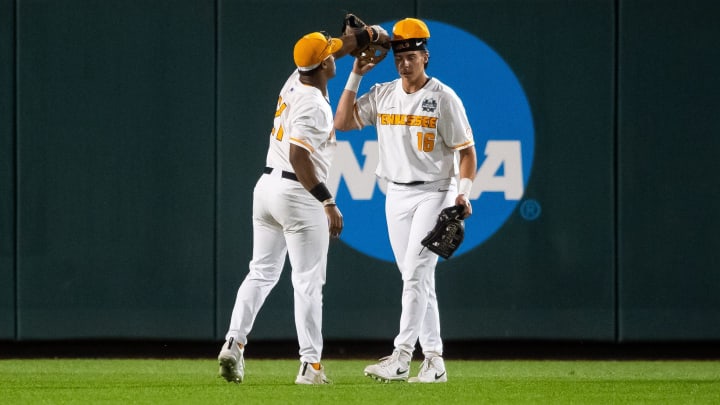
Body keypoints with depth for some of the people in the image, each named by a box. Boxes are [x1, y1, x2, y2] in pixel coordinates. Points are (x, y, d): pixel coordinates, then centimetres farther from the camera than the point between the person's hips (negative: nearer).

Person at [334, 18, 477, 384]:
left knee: (416, 274, -14)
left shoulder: (444, 98, -7)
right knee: (417, 281, 6)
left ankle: (401, 358, -20)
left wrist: (463, 192, -18)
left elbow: (466, 150, -5)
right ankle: (434, 361, 9)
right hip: (396, 197, 6)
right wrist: (355, 77, -3)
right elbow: (342, 123, 1)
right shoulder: (382, 95, 7)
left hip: (433, 193, -6)